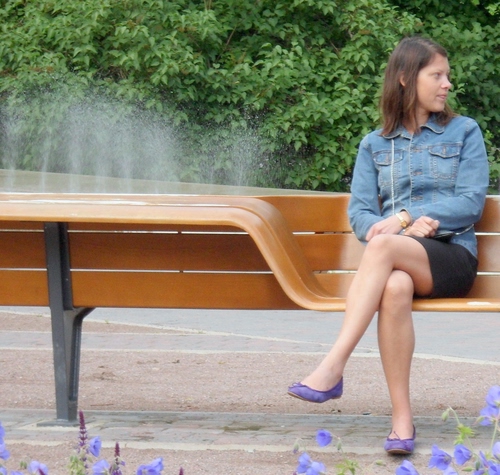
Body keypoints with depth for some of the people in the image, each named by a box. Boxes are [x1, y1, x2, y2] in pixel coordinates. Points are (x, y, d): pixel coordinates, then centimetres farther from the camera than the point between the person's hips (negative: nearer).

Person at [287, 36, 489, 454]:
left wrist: (403, 220, -10)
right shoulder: (374, 145, 20)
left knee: (383, 248, -36)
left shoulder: (464, 132, 13)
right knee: (395, 287, -38)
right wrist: (397, 225, -13)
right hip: (396, 260, 2)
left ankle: (332, 369, -45)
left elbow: (471, 203, 1)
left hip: (451, 254, -2)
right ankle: (402, 418, -38)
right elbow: (359, 213, 9)